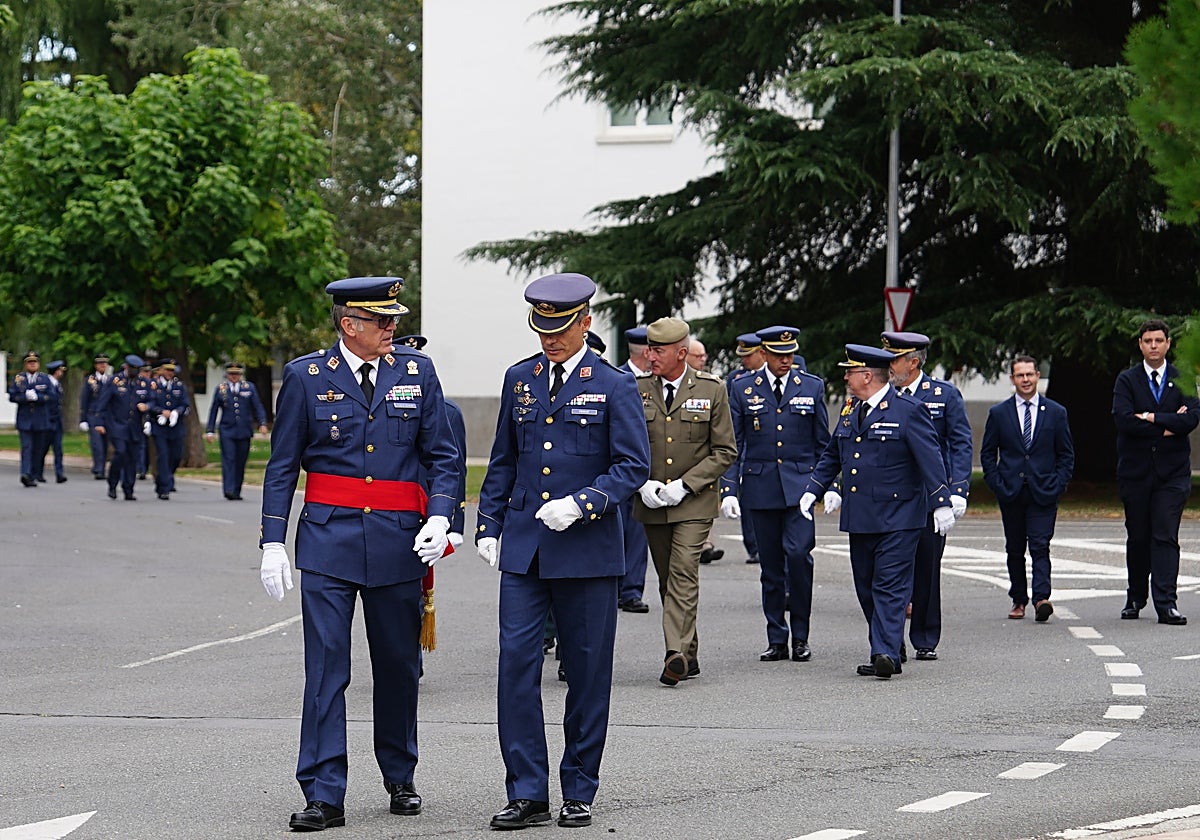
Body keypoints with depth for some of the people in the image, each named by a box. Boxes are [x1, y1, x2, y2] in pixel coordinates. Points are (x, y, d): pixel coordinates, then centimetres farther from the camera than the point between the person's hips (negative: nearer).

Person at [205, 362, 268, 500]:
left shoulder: (249, 388, 9)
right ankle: (228, 490, -20)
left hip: (244, 432, 1)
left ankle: (236, 492, 12)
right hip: (227, 431, -1)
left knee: (241, 462, 4)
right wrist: (210, 430, 6)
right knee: (228, 459, -13)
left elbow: (258, 406, 6)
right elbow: (213, 410, 11)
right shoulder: (221, 389, 8)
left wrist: (262, 423, -8)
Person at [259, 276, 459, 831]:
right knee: (325, 668, -6)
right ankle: (323, 795, -3)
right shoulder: (305, 376, 0)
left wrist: (439, 518, -8)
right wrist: (273, 543, -2)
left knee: (399, 666, 10)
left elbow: (441, 455, 8)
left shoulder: (417, 372, 4)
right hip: (328, 535, -2)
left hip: (398, 540, 2)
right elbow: (282, 466, 3)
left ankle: (400, 779, 28)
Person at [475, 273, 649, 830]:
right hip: (522, 549, 3)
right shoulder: (520, 379, 10)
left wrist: (581, 504, -18)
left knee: (587, 673, 4)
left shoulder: (614, 386, -2)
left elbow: (634, 466, -5)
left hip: (587, 550, -3)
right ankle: (527, 793, 0)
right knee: (515, 664, -5)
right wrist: (488, 525, 10)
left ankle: (579, 791, 14)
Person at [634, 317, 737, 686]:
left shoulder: (712, 390, -3)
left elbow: (725, 451, -2)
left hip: (694, 502, -4)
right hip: (652, 502, 4)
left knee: (684, 573, -16)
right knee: (667, 579, 9)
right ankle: (689, 654, 19)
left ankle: (676, 653, -21)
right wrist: (643, 484, -8)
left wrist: (685, 484, -12)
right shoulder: (639, 391, 4)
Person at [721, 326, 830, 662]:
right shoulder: (743, 391, 6)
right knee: (770, 565, 5)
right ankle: (777, 641, 12)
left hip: (800, 485, -1)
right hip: (760, 487, 1)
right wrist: (729, 489, -3)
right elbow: (733, 446, 6)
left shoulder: (812, 387, 7)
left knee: (798, 553, -16)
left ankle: (800, 638, -4)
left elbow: (824, 443, 10)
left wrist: (830, 485, 2)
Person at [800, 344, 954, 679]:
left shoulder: (909, 410, -7)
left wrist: (942, 503, -14)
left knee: (891, 586, -11)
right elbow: (831, 456, 25)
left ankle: (886, 653, -17)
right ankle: (885, 654, 17)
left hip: (897, 518, -8)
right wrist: (812, 489, 14)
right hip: (859, 519, 8)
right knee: (866, 588, 9)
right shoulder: (850, 412, 14)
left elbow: (930, 459, -10)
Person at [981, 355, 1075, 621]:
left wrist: (1057, 485, -3)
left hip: (1043, 492, -2)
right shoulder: (998, 413, 7)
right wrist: (997, 484, -2)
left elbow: (1067, 454, 9)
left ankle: (1041, 598, -21)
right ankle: (1018, 600, 16)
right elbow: (987, 453, 10)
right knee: (1015, 549, 7)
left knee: (1040, 547, -12)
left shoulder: (1056, 412, 7)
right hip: (1010, 493, 2)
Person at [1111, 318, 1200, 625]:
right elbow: (1123, 419, -10)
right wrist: (1167, 427, -11)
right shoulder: (1126, 380, 5)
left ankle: (1166, 603, -12)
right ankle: (1136, 598, 22)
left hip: (1172, 472, -1)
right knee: (1137, 537, 8)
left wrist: (1152, 418, -12)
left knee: (1166, 537, -8)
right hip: (1135, 470, 1)